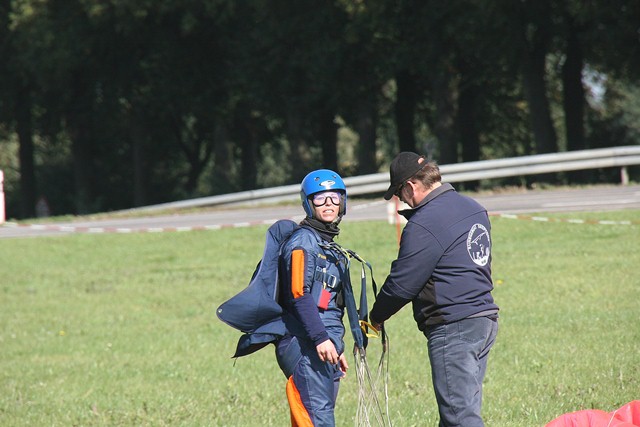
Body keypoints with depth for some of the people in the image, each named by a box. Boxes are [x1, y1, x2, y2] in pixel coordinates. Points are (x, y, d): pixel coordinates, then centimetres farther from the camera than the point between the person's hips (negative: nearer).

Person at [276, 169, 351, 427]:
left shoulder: (330, 245, 23)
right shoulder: (303, 243, -7)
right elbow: (299, 295, -18)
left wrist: (338, 348, 27)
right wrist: (320, 338, -26)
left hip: (326, 346, 10)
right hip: (305, 344, -10)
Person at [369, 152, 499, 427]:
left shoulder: (423, 226, -15)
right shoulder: (474, 209, 12)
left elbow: (401, 284, -10)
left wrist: (376, 316, 5)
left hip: (453, 329, -9)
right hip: (485, 320, 9)